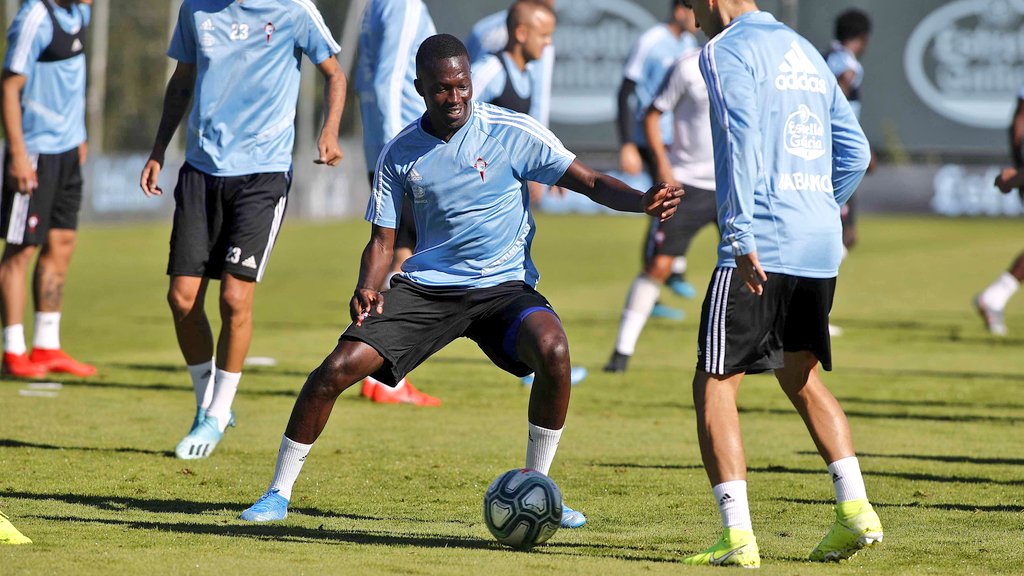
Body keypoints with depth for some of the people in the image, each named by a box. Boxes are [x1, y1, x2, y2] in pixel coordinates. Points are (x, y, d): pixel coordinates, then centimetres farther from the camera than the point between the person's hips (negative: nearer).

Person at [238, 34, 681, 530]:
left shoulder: (512, 132, -7)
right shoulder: (401, 153, 1)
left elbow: (589, 182, -9)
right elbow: (382, 238, 7)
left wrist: (643, 201, -29)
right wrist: (367, 288, -14)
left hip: (504, 285, -2)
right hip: (426, 286, 2)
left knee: (552, 349, -33)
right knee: (339, 367, -16)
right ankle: (279, 493, 3)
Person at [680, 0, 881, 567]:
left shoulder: (726, 51, -4)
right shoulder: (806, 51, 20)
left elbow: (742, 144, -17)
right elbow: (854, 152, 21)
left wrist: (741, 236, -21)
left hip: (761, 246, -8)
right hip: (821, 248, 8)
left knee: (714, 385, -2)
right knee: (801, 378, 23)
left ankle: (738, 536, -12)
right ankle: (854, 508, 12)